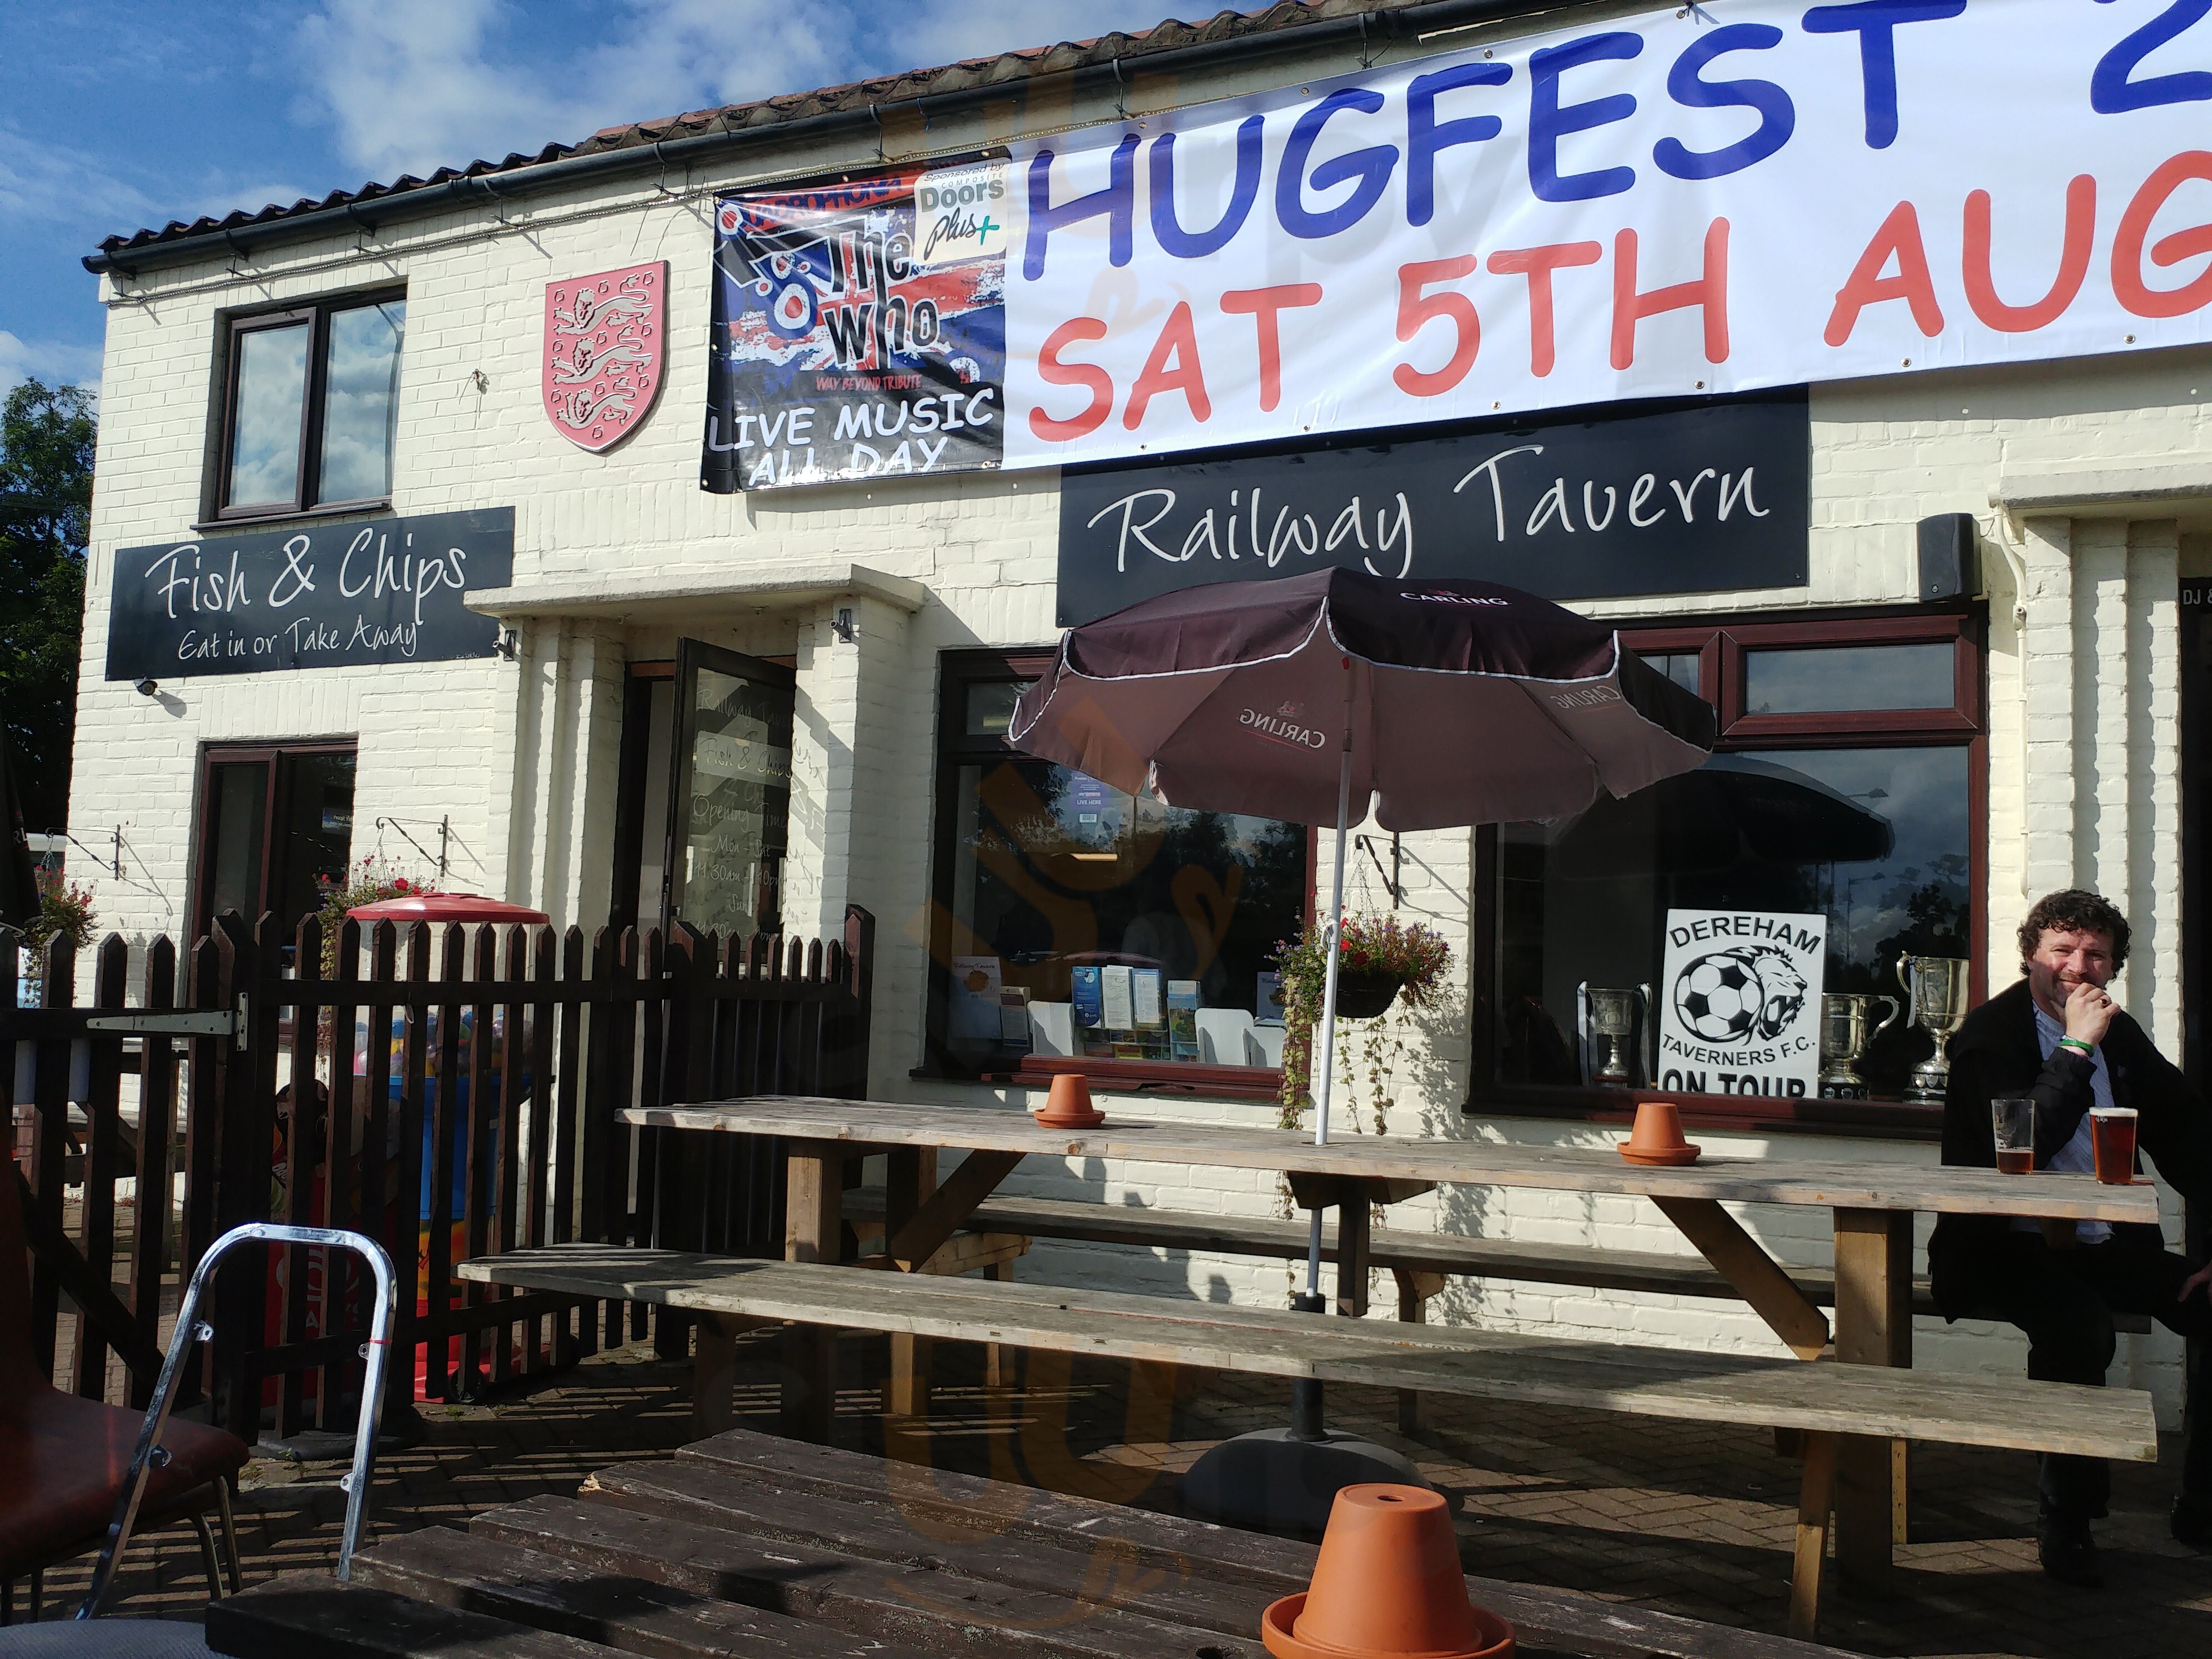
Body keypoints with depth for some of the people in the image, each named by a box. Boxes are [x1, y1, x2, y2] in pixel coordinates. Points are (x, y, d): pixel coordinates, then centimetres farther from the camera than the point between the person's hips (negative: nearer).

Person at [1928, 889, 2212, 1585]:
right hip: (2008, 1248, -6)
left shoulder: (2119, 1034, 11)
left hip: (2107, 1246, 7)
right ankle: (2066, 1519, -15)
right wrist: (2077, 1048, -23)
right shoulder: (1988, 1034, -8)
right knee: (2079, 1324, -34)